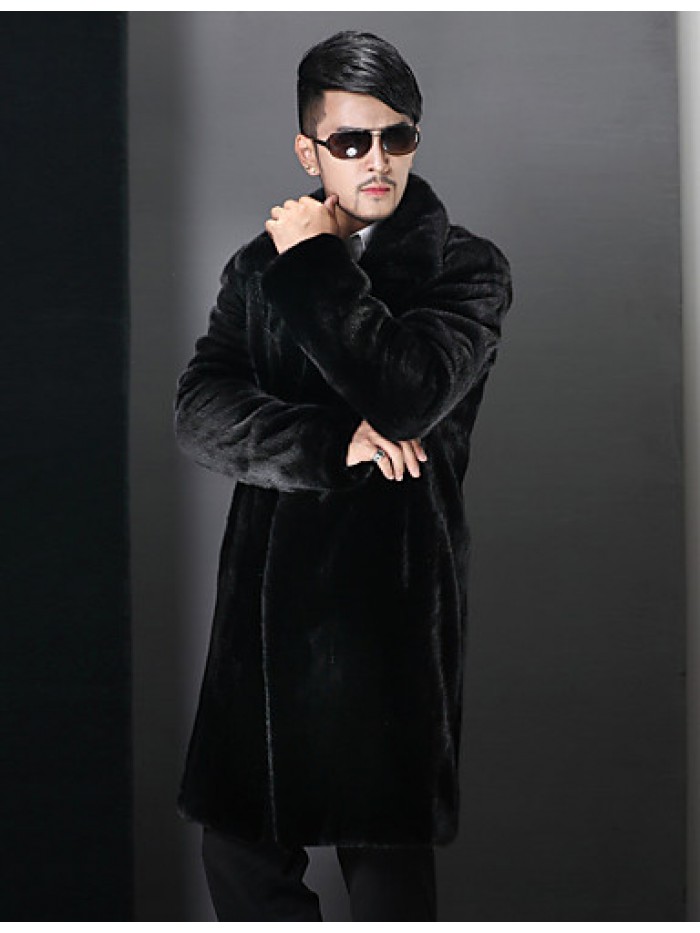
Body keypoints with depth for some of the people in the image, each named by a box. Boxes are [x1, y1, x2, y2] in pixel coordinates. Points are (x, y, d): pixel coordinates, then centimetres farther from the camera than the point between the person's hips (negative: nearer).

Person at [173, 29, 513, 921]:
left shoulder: (466, 267, 0)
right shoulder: (261, 264, 12)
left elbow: (407, 396, -18)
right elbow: (199, 411, -1)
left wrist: (319, 267, -9)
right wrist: (328, 445, -15)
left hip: (391, 600, -4)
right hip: (266, 591, 4)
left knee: (387, 860, 5)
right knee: (237, 848, 10)